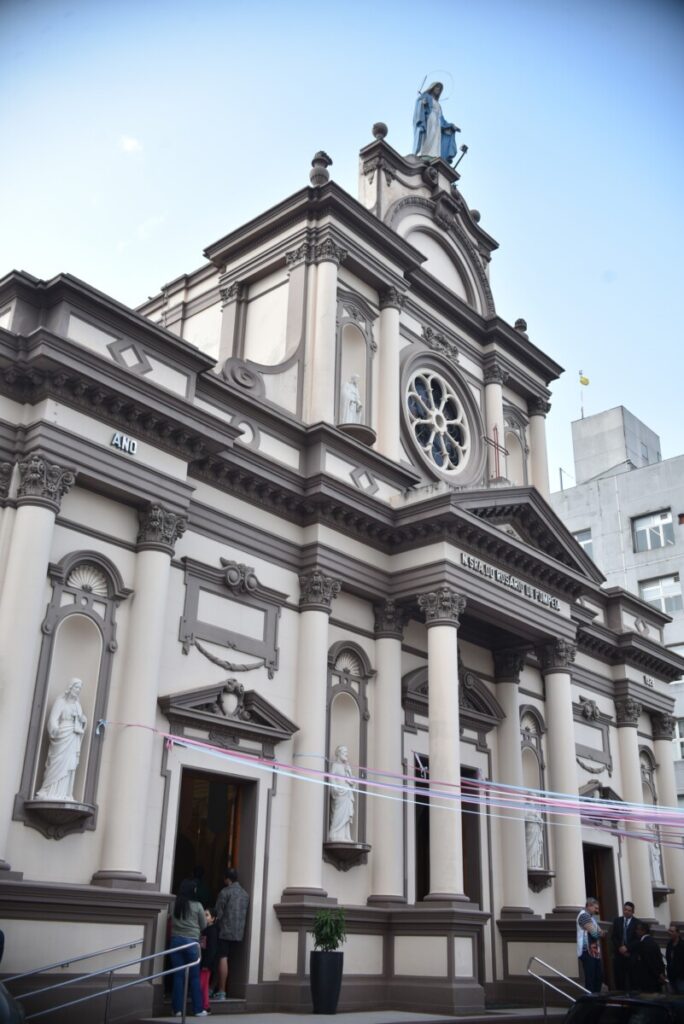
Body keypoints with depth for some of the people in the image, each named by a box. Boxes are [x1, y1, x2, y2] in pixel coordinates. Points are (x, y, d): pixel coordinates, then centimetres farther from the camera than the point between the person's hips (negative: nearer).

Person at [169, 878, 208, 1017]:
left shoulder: (175, 904, 0)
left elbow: (171, 923, 11)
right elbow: (204, 925, 4)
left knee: (178, 975, 6)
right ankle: (198, 1009, 8)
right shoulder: (197, 905, -6)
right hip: (191, 942, -2)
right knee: (194, 977, 5)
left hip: (176, 940, 2)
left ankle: (177, 1009, 6)